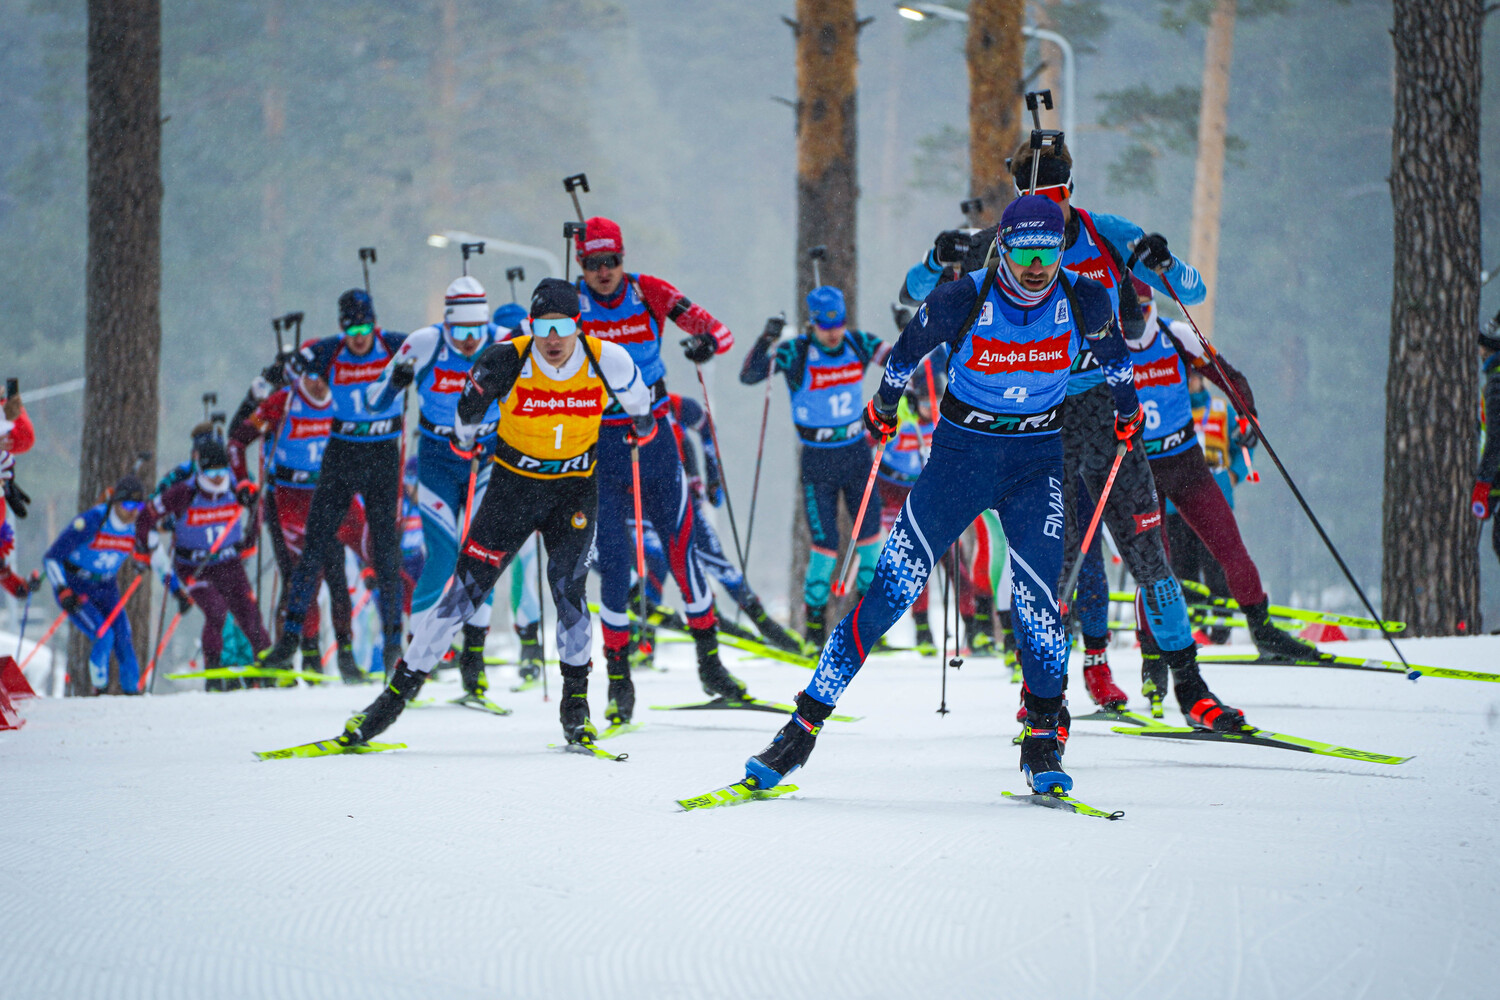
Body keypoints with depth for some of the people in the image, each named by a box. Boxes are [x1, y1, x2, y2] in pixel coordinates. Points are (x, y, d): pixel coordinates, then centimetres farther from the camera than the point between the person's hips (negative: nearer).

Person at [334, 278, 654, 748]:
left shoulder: (606, 360, -17)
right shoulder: (507, 361, -21)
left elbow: (638, 397, 7)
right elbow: (470, 402, 1)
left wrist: (643, 427, 25)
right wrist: (465, 440, 18)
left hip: (575, 487, 0)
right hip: (513, 483, 0)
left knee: (567, 585, -18)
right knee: (465, 590, -5)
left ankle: (576, 699, -2)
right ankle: (398, 691, 4)